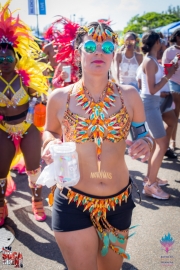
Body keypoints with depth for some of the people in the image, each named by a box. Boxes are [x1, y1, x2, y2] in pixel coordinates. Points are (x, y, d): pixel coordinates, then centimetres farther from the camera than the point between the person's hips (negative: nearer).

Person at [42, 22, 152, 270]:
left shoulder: (129, 95, -7)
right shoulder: (59, 98, -9)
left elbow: (144, 135, 7)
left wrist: (145, 145, -16)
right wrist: (51, 145, -13)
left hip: (119, 202, 3)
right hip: (73, 202, -2)